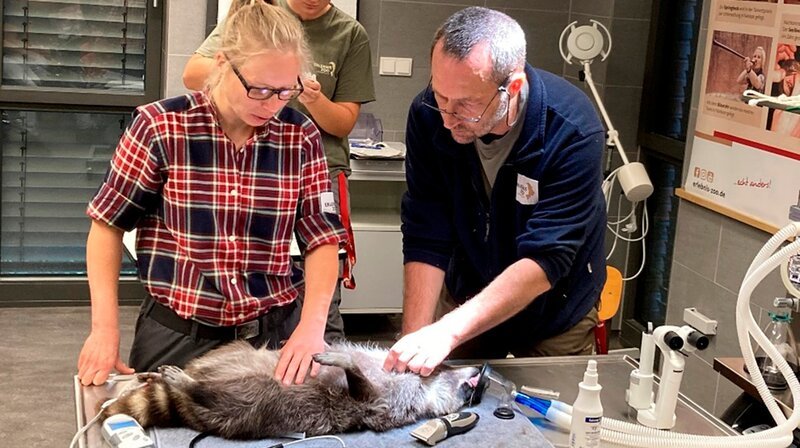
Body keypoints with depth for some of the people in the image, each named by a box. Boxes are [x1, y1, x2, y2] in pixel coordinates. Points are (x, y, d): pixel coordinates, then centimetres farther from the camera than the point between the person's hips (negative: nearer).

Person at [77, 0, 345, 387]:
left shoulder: (301, 137, -5)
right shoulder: (160, 126, -11)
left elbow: (322, 240, -3)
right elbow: (108, 225, -3)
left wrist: (312, 325, -18)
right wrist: (105, 327, -9)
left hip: (274, 335, 2)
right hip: (176, 337, -2)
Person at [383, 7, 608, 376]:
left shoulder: (572, 131, -31)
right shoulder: (428, 114, -21)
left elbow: (545, 261, -34)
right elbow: (425, 241, -19)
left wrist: (448, 331, -42)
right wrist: (413, 341, -27)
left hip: (555, 313, -2)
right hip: (466, 296, 3)